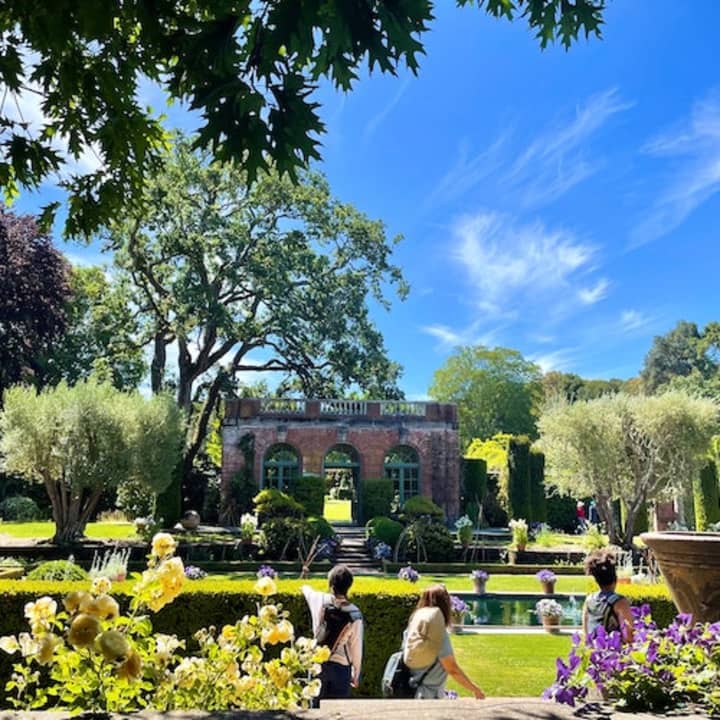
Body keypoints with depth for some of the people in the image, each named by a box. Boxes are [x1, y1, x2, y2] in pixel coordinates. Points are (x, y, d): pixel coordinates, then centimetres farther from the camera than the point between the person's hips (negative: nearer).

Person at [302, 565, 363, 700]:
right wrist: (356, 674, 5)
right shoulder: (355, 615, -16)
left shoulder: (320, 600, -11)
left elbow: (306, 589, 14)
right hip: (341, 667, -2)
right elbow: (356, 647, -8)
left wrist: (305, 586, 39)